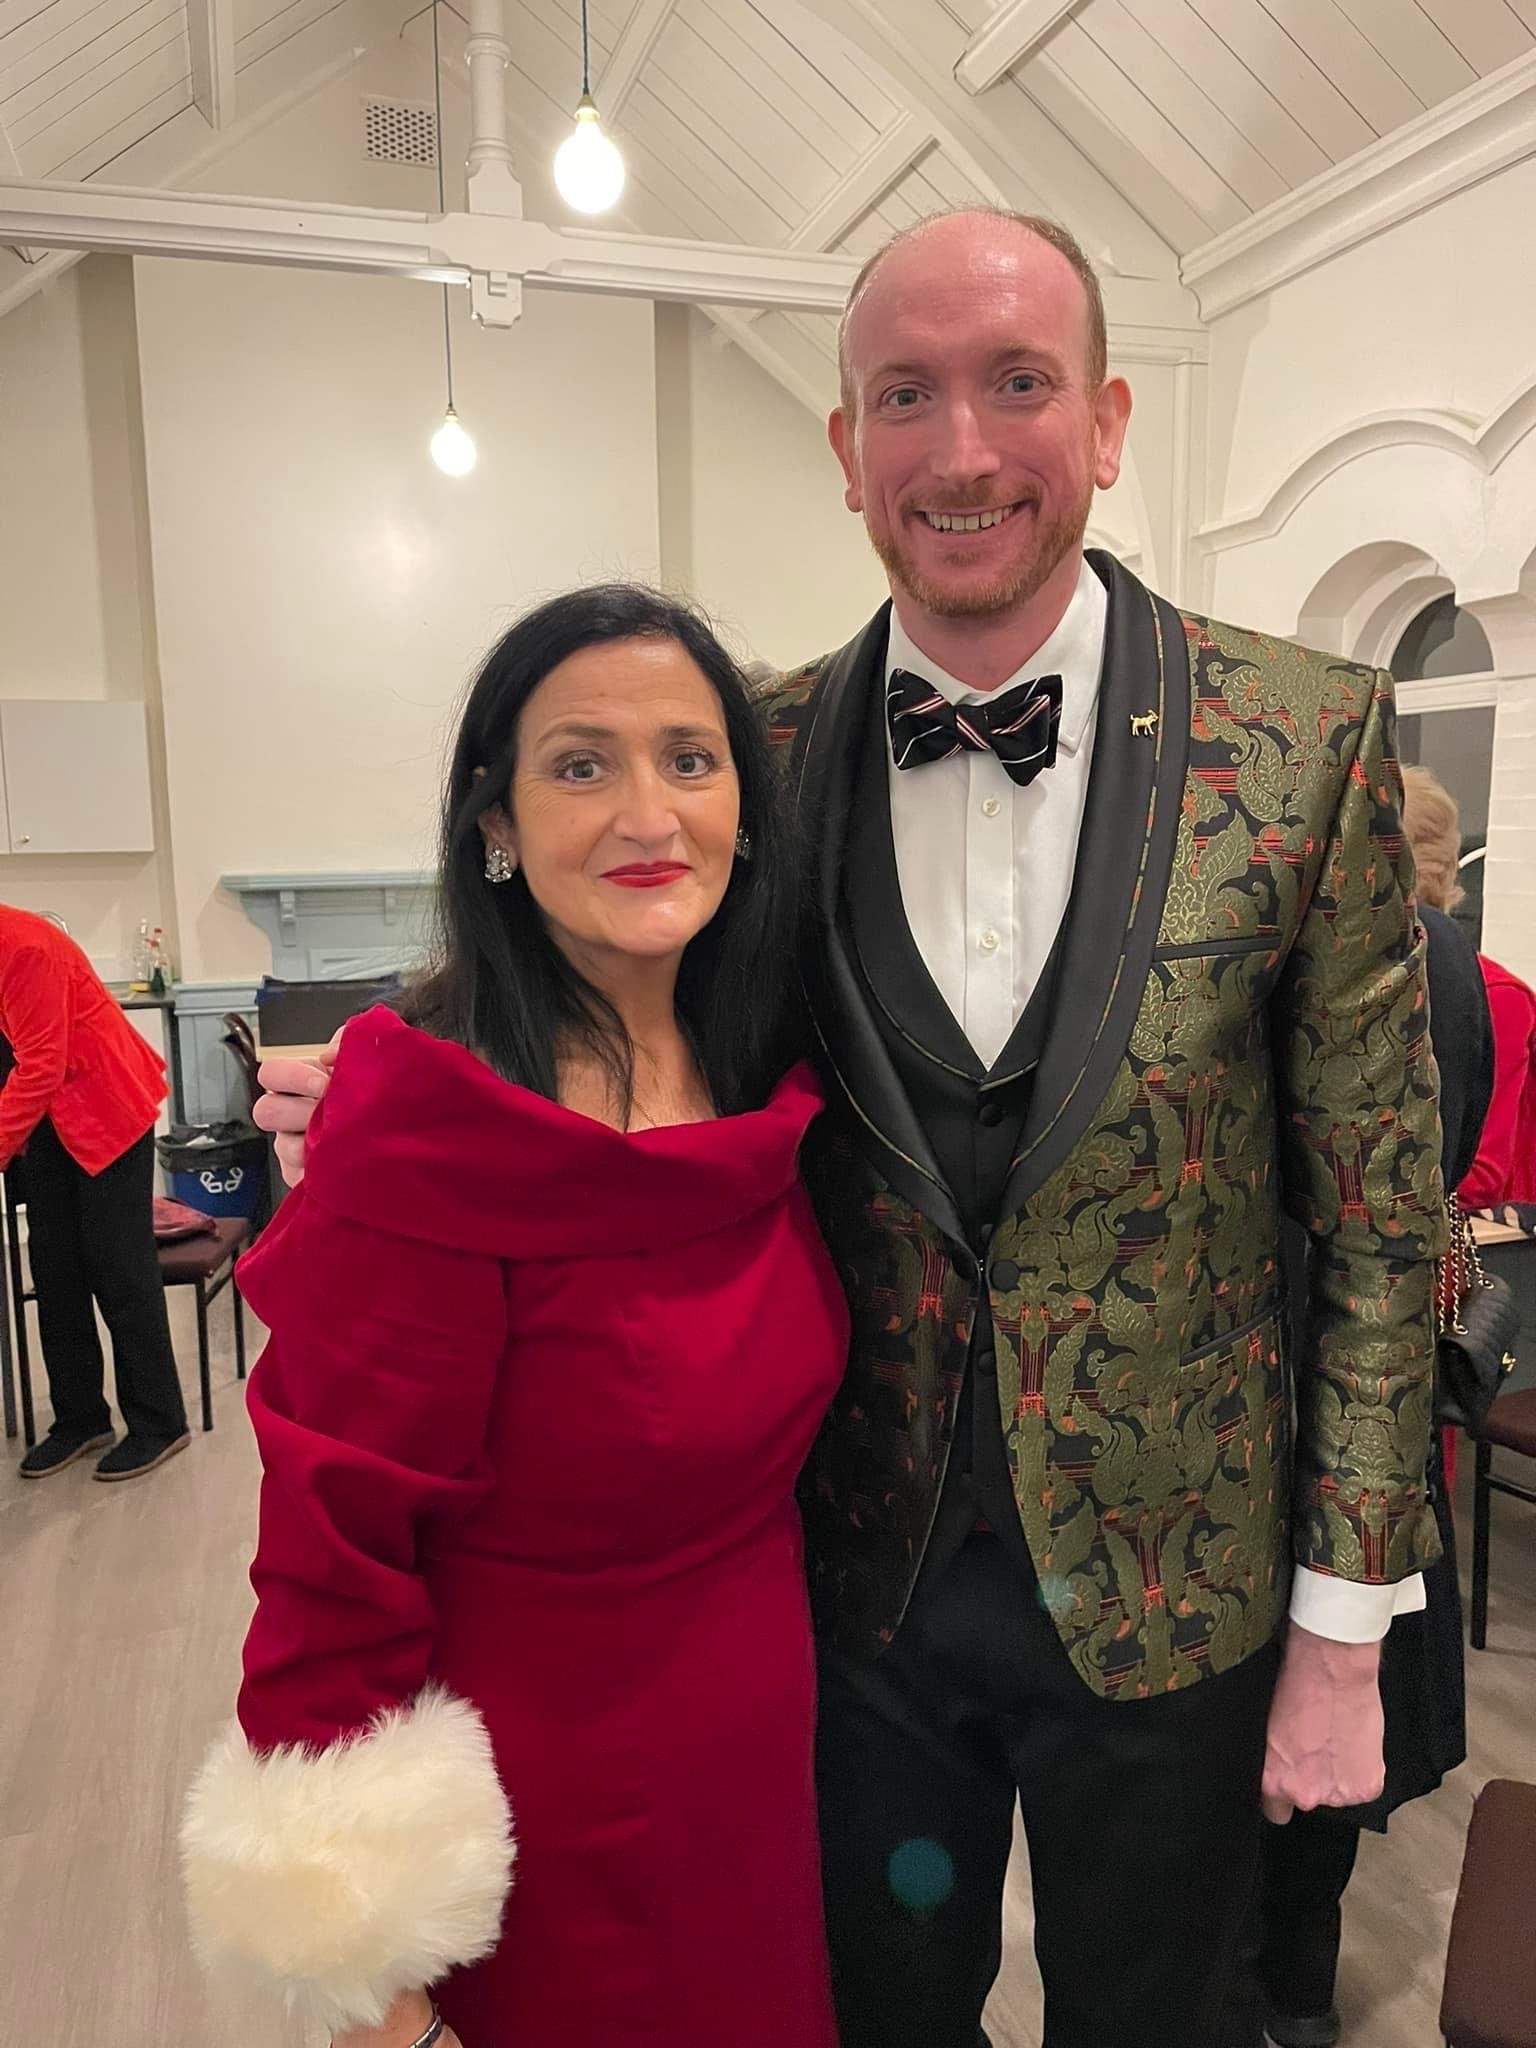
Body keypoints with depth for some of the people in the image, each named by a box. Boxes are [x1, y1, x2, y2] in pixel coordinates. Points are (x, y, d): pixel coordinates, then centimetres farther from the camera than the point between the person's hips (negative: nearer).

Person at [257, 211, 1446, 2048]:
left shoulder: (1306, 740, -12)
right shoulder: (769, 756, -7)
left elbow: (1377, 1212, -7)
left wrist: (1341, 1631, -5)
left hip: (1165, 1596, -1)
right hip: (860, 1579, 2)